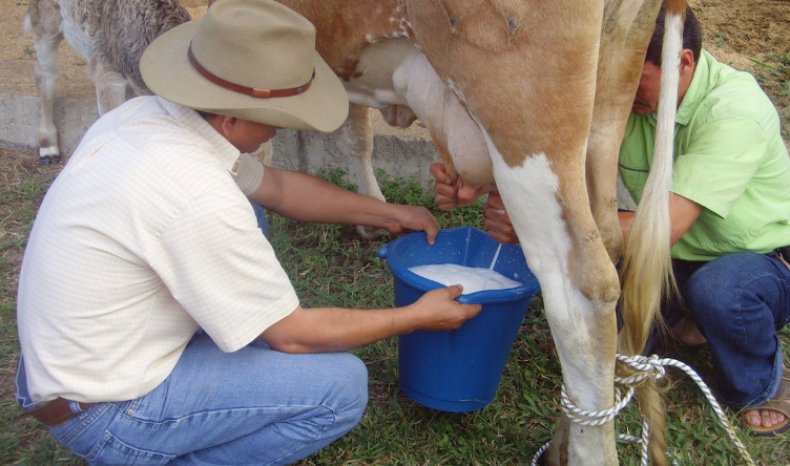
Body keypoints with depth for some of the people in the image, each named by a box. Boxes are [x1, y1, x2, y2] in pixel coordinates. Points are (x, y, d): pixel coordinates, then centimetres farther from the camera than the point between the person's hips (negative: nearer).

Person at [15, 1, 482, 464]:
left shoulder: (142, 114, -6)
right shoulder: (199, 199, -32)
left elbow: (277, 186, 9)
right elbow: (292, 335, -18)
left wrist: (387, 212, 13)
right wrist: (415, 317, -6)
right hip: (104, 413, -8)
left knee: (244, 222, 14)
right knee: (342, 387, -12)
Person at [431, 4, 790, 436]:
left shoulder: (734, 110, -31)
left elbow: (663, 229, -39)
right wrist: (479, 182, -35)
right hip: (679, 258, 5)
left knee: (717, 290, -37)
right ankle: (685, 315, 14)